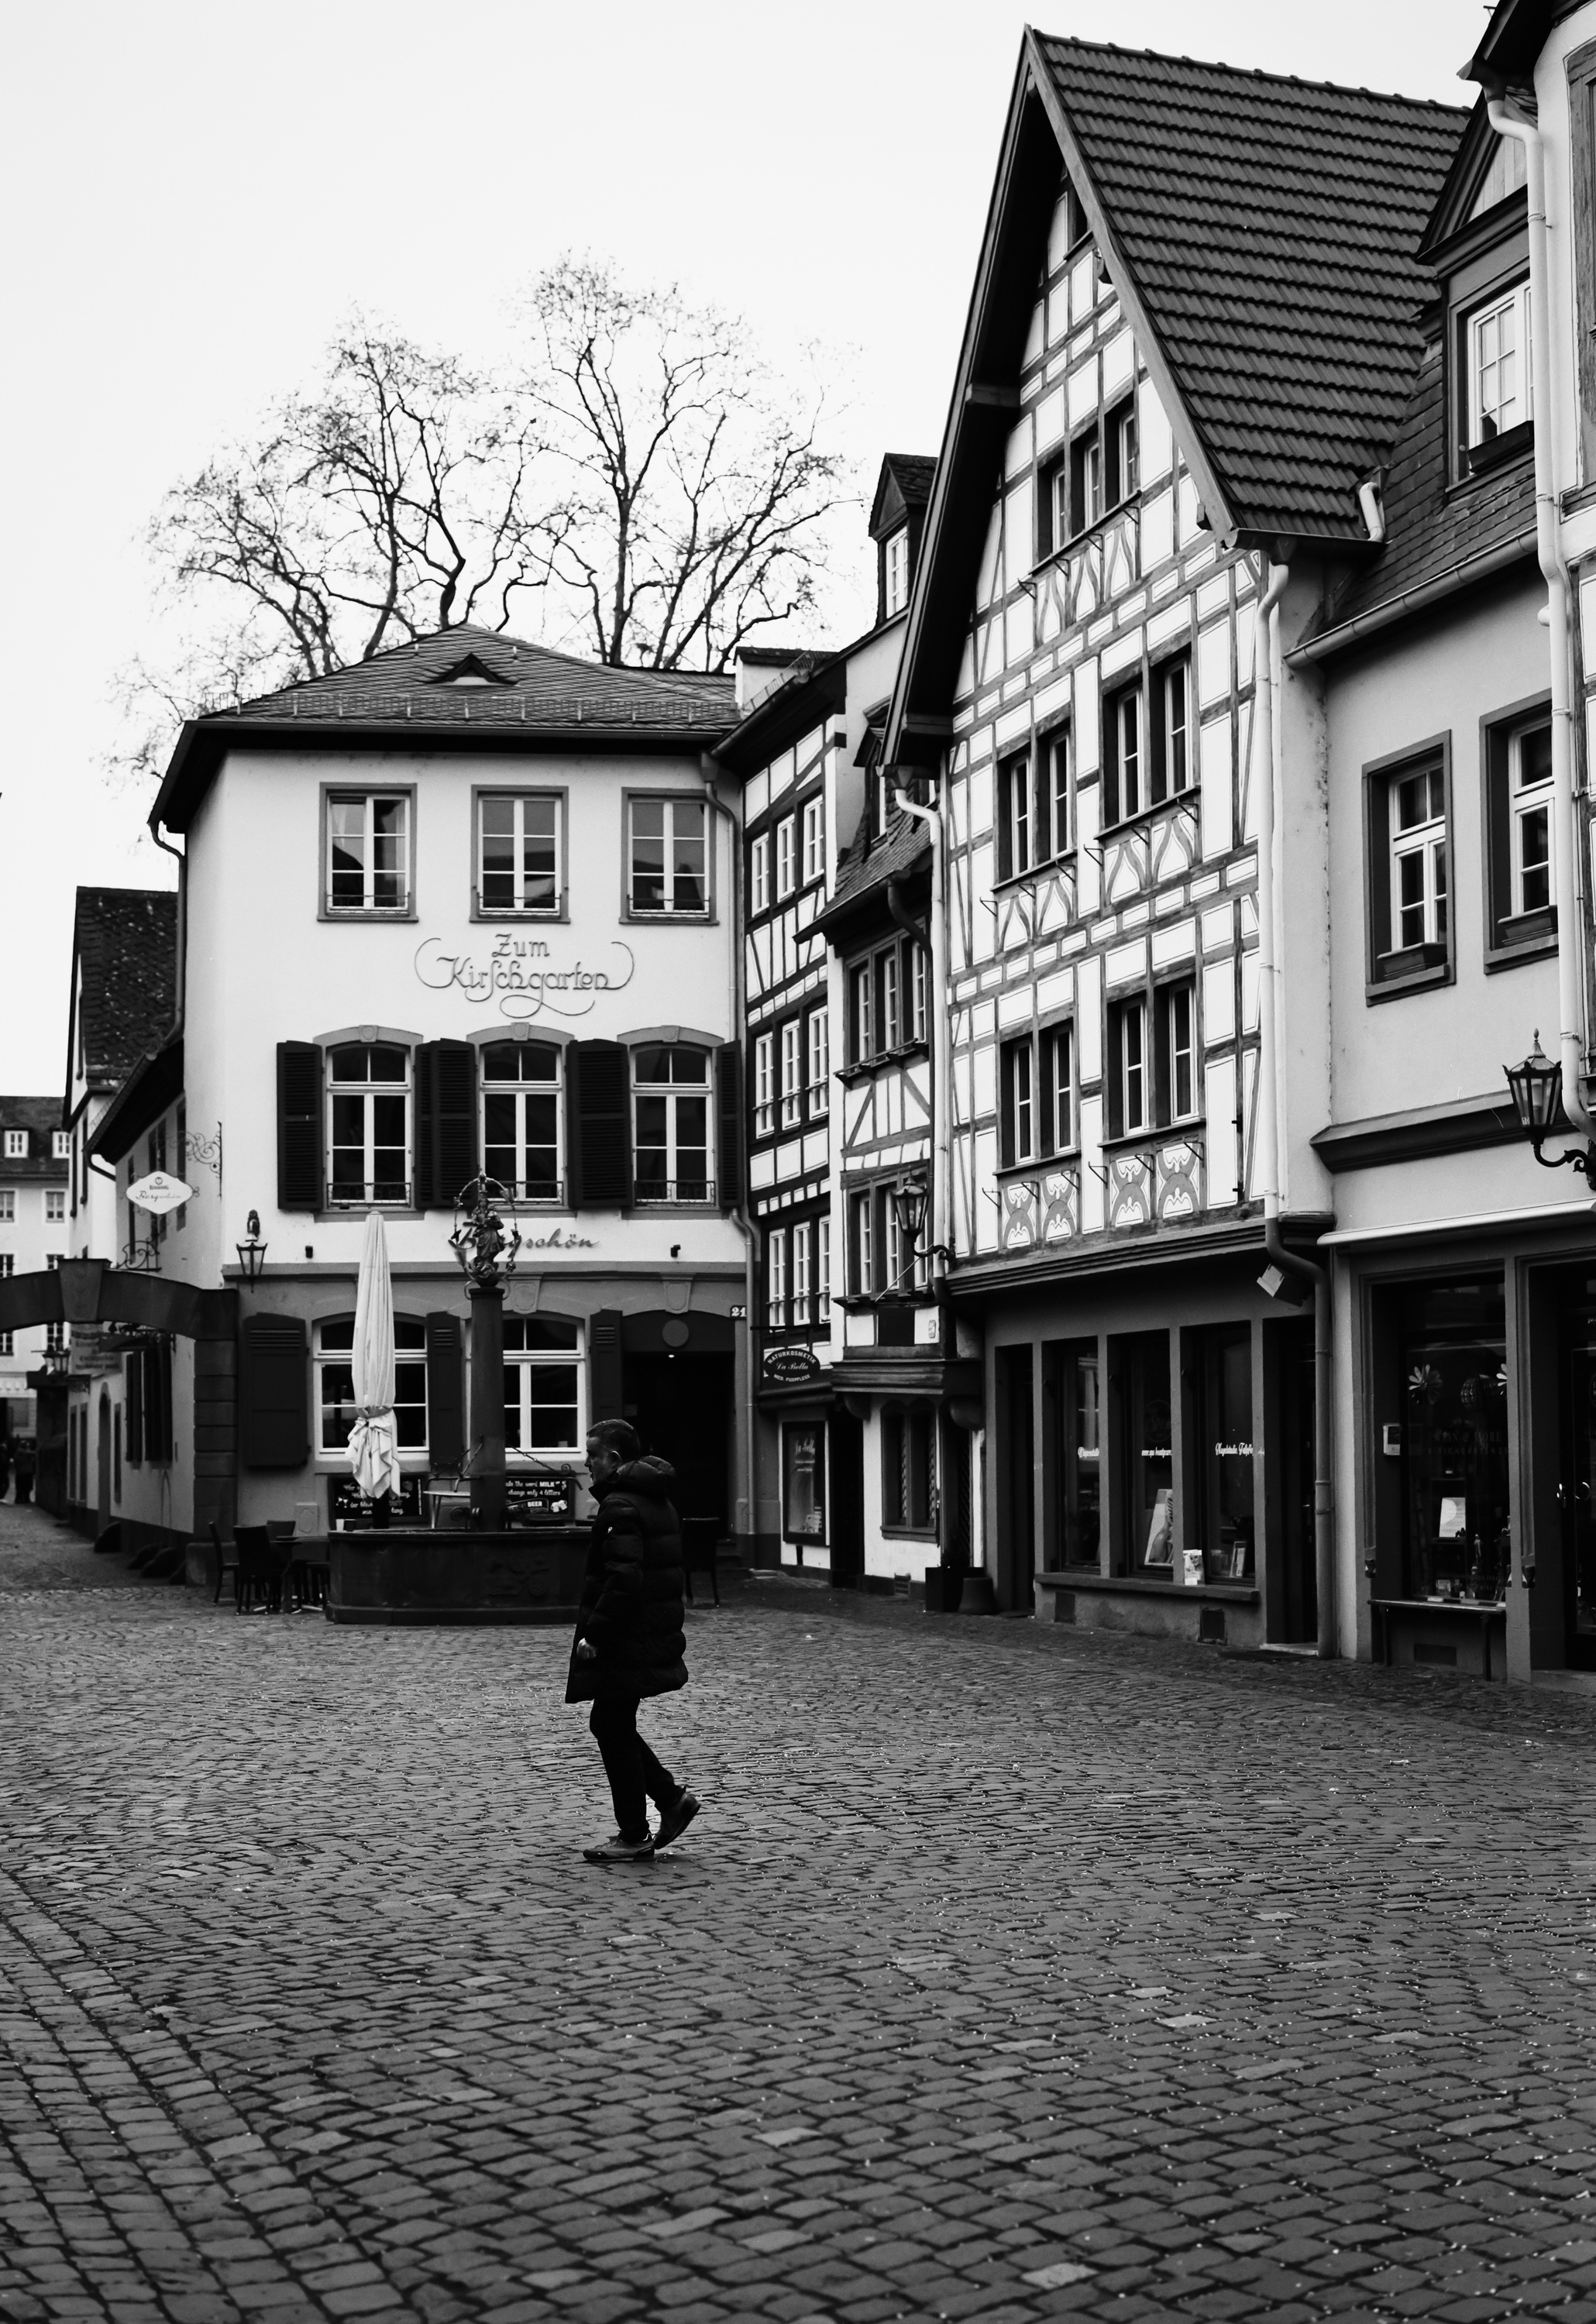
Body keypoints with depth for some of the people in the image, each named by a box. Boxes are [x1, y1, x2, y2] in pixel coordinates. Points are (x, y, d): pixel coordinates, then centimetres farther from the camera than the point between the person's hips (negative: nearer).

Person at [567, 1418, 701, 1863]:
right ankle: (671, 1798, 16)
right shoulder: (656, 1500, 14)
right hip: (655, 1638, 10)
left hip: (625, 1643, -10)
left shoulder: (620, 1505, -18)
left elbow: (623, 1578, -27)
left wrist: (593, 1634, -22)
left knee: (613, 1730, 0)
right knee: (611, 1726, 18)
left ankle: (634, 1837, 6)